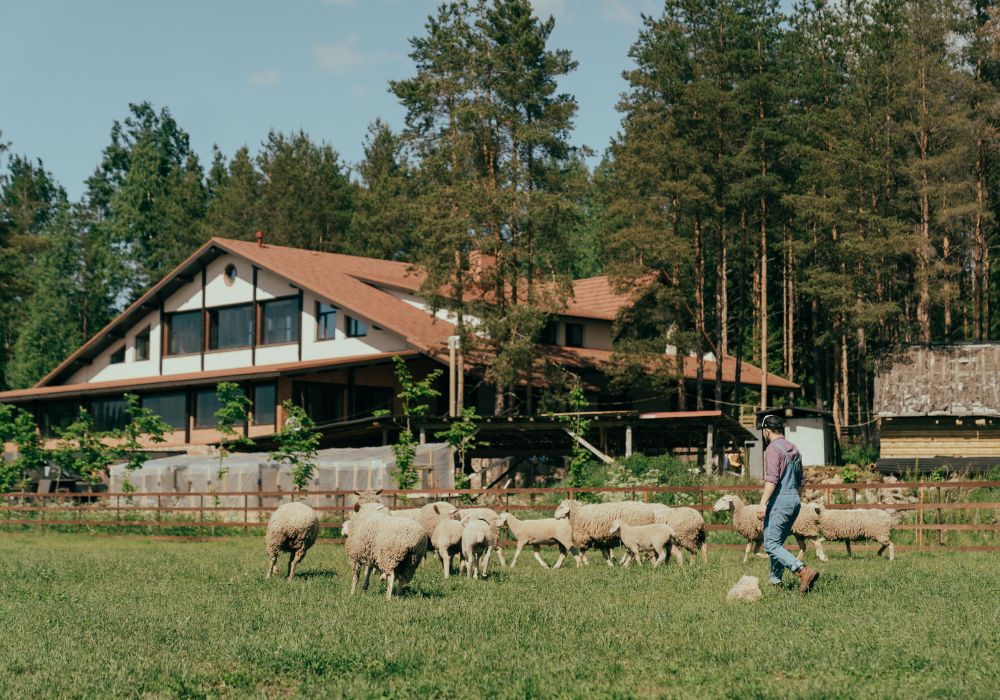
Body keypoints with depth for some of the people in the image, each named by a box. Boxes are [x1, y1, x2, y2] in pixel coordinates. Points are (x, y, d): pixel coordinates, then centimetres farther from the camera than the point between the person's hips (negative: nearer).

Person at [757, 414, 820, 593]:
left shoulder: (773, 449, -10)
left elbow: (772, 479, -21)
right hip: (794, 501, 9)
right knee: (777, 543, 17)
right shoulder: (794, 449, 17)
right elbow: (799, 481, 23)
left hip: (779, 502, -9)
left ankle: (803, 571, -26)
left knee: (771, 545, -11)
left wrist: (763, 503, -24)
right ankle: (775, 579, 17)